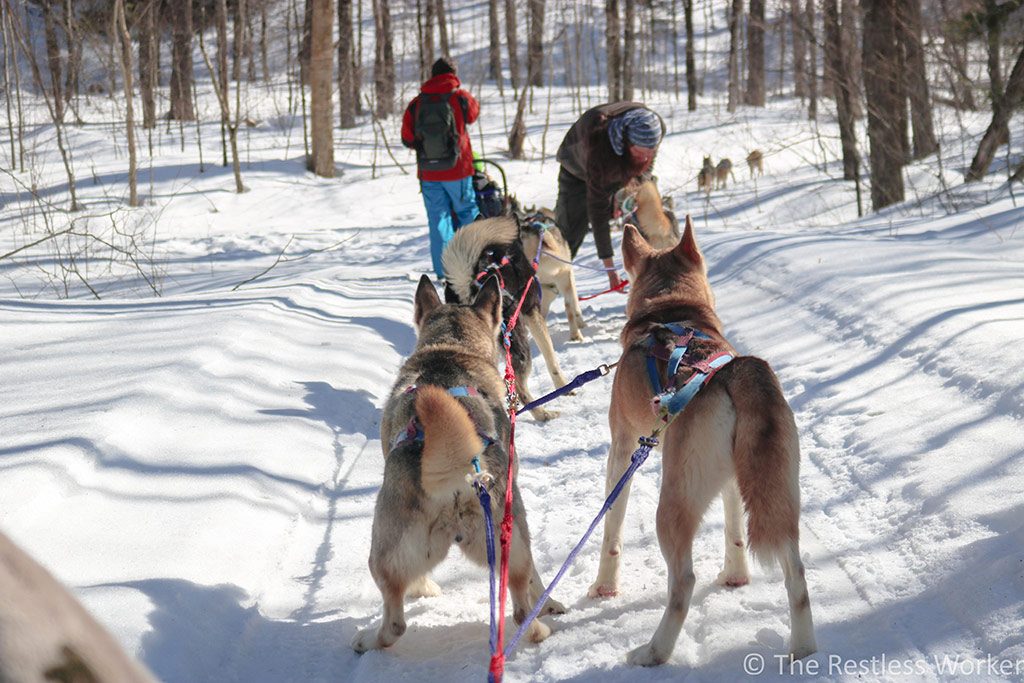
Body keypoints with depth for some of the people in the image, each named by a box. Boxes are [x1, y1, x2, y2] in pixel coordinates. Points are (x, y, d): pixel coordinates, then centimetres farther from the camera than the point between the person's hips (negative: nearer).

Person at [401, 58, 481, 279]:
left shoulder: (417, 103, -2)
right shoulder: (459, 97, -6)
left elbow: (407, 138, 0)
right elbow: (473, 113, 16)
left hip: (428, 172, 1)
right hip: (457, 170, -1)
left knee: (438, 218, 6)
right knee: (467, 212, 14)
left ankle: (444, 270, 3)